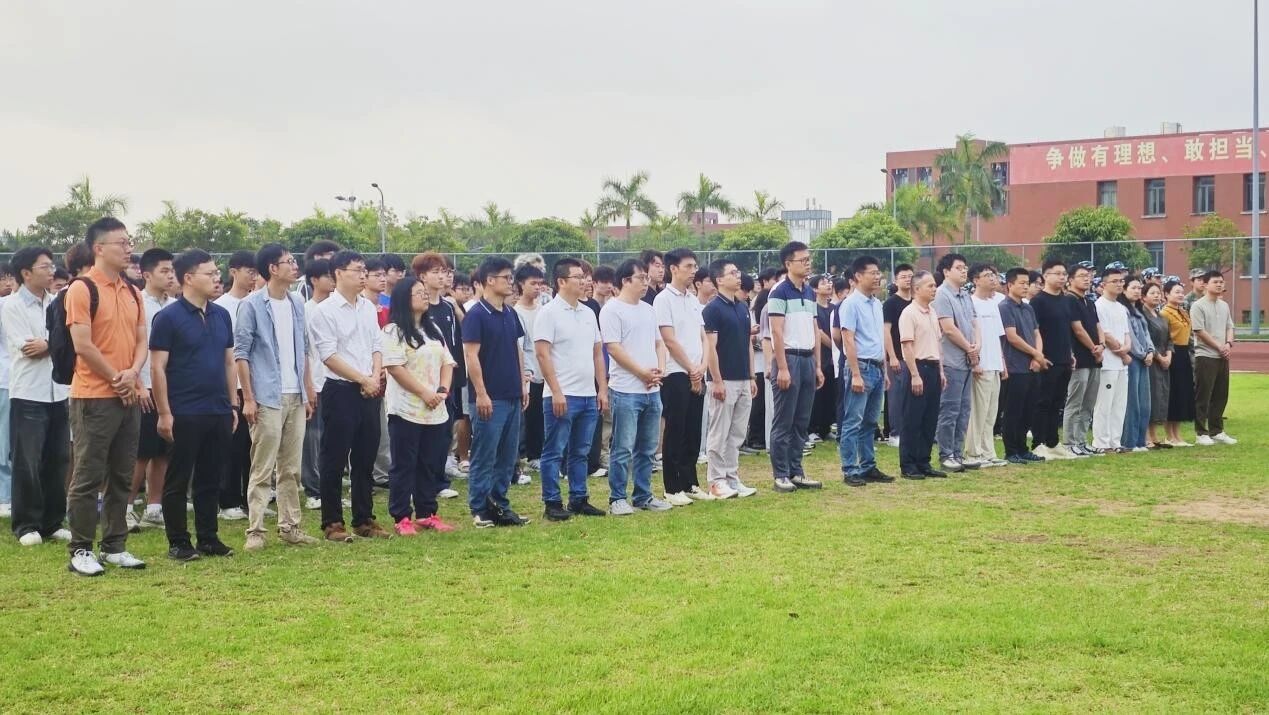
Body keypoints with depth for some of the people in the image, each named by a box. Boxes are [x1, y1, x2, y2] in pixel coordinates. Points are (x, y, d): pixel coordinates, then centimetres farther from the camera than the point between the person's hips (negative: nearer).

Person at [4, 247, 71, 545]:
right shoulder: (11, 306, -4)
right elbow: (26, 348, -11)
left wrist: (46, 345, -12)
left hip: (59, 393, 5)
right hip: (28, 394, -5)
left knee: (57, 461, 7)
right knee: (27, 463, -1)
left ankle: (53, 522, 16)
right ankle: (26, 524, 8)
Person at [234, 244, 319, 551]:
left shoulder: (297, 304, 11)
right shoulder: (252, 305, -6)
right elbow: (241, 353, -7)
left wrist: (308, 393, 12)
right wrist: (248, 399, -12)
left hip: (295, 397, 6)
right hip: (267, 398, -6)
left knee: (292, 468, 10)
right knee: (262, 470, -4)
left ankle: (289, 526, 17)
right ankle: (255, 530, 1)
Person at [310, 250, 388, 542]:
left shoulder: (368, 308, 11)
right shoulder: (325, 310, -8)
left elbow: (377, 346, 13)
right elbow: (329, 356, -13)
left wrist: (375, 378, -4)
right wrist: (363, 379, -12)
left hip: (369, 393, 6)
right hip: (340, 390, -6)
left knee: (365, 459, 11)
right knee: (335, 461, 0)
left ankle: (364, 520, 20)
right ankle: (332, 523, 8)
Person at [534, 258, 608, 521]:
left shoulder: (588, 313, 13)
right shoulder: (549, 313, -7)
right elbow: (542, 354, -13)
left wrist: (602, 389, 10)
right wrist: (556, 392, -17)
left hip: (589, 396, 7)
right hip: (562, 396, -7)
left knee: (580, 452, 13)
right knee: (554, 452, 0)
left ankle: (579, 499, 20)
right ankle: (552, 504, 5)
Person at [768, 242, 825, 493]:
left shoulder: (810, 293, 14)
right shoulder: (780, 293, -9)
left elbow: (815, 331, 16)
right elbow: (777, 332, -13)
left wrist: (818, 366, 13)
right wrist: (782, 368, -18)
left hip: (807, 360, 7)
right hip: (789, 359, -7)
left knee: (801, 422, 10)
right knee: (783, 423, -2)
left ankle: (796, 472, 17)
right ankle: (781, 475, 3)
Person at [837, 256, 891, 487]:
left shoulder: (877, 304, 14)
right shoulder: (851, 304, -10)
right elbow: (848, 341, -15)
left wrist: (884, 370, 17)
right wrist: (856, 374, -19)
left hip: (877, 368, 8)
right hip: (861, 367, -8)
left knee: (870, 422, 12)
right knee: (853, 423, -4)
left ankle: (868, 467, 18)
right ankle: (850, 471, -2)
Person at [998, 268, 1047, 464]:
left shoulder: (1029, 308, 16)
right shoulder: (1005, 307, -8)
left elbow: (1037, 334, 16)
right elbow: (1012, 337, -14)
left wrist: (1038, 357, -2)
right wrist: (1036, 354, -7)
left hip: (1033, 368, 8)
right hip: (1016, 368, -8)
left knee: (1027, 412, 11)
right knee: (1013, 413, -3)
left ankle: (1022, 449, 19)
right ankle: (1011, 452, 3)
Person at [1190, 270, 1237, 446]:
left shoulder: (1224, 306, 14)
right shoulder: (1198, 306, -8)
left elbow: (1230, 327, 15)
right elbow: (1200, 331, -13)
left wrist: (1229, 344, -5)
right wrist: (1219, 346, -11)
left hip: (1223, 357, 7)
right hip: (1205, 356, -7)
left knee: (1221, 395, 10)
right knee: (1203, 396, -4)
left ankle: (1216, 431, 19)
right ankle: (1201, 433, 1)